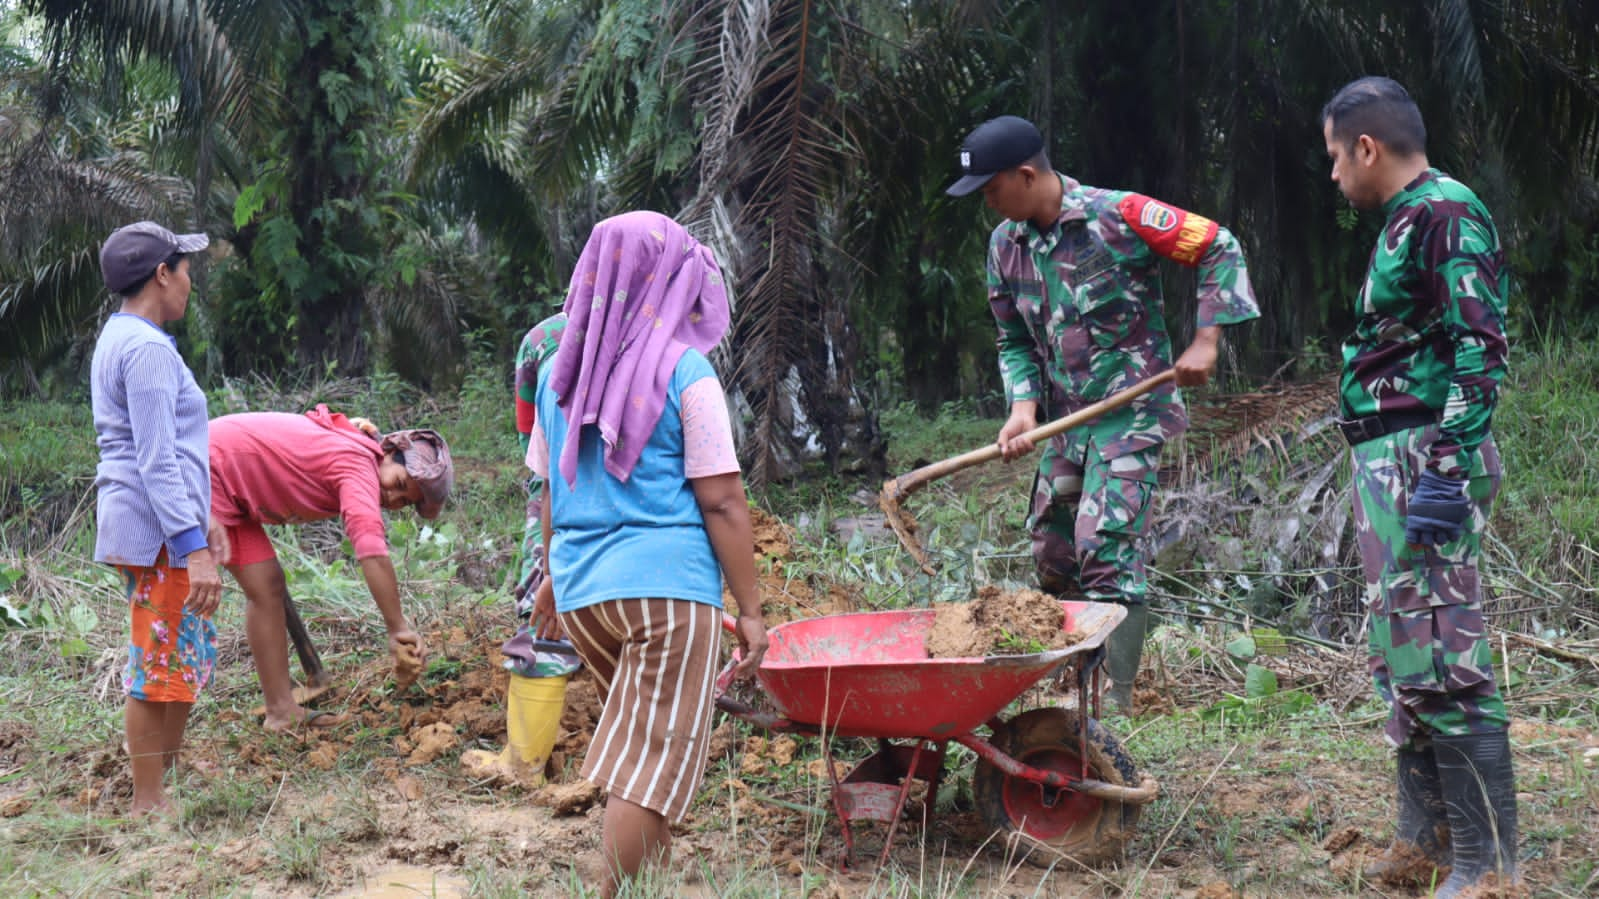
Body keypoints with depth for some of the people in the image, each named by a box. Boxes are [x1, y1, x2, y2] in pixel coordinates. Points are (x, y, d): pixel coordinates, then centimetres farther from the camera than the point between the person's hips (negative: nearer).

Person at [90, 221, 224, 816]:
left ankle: (168, 780, 26)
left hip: (141, 524, 10)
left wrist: (201, 520, 27)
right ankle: (148, 805, 2)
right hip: (158, 527, -10)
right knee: (162, 665, -4)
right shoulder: (148, 349, -16)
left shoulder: (118, 340, 16)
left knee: (191, 655, 17)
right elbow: (158, 461, -21)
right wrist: (195, 547, -24)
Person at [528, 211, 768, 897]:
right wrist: (750, 609, -5)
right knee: (656, 759, -1)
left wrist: (554, 578, 30)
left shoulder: (561, 371, 9)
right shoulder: (684, 371, -8)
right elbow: (721, 503, -9)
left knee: (643, 739, 20)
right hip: (666, 583, -6)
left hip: (580, 586, 6)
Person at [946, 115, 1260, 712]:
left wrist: (1205, 342, -14)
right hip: (1068, 418, 7)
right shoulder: (1006, 244, 5)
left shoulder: (1118, 216, -14)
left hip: (1131, 411, -7)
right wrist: (1024, 405, -5)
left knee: (1105, 547, -17)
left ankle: (1114, 701, -11)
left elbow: (1218, 249, -9)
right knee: (1051, 553, 11)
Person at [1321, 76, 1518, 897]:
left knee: (1439, 657, -10)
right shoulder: (1408, 221, 18)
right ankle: (1429, 830, 25)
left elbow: (1479, 350, -19)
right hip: (1388, 461, 11)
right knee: (1402, 653, 15)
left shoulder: (1446, 217, -12)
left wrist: (1447, 469, -23)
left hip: (1424, 460, -11)